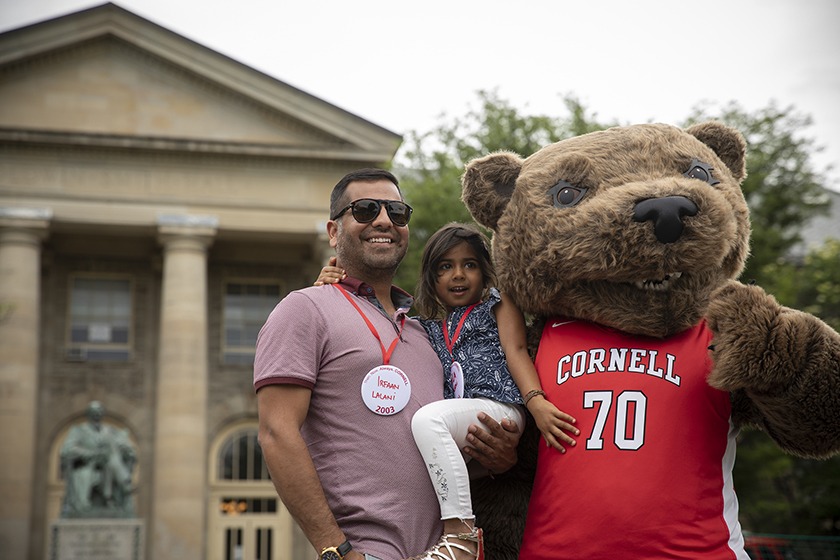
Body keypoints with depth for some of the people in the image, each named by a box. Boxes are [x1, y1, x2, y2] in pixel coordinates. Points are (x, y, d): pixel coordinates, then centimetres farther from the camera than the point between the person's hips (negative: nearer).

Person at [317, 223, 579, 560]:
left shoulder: (498, 304, 16)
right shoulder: (428, 324, 25)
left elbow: (516, 350, 1)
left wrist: (536, 402, -18)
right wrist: (334, 285, 9)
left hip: (498, 409, -6)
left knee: (427, 417, -32)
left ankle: (461, 532, -36)